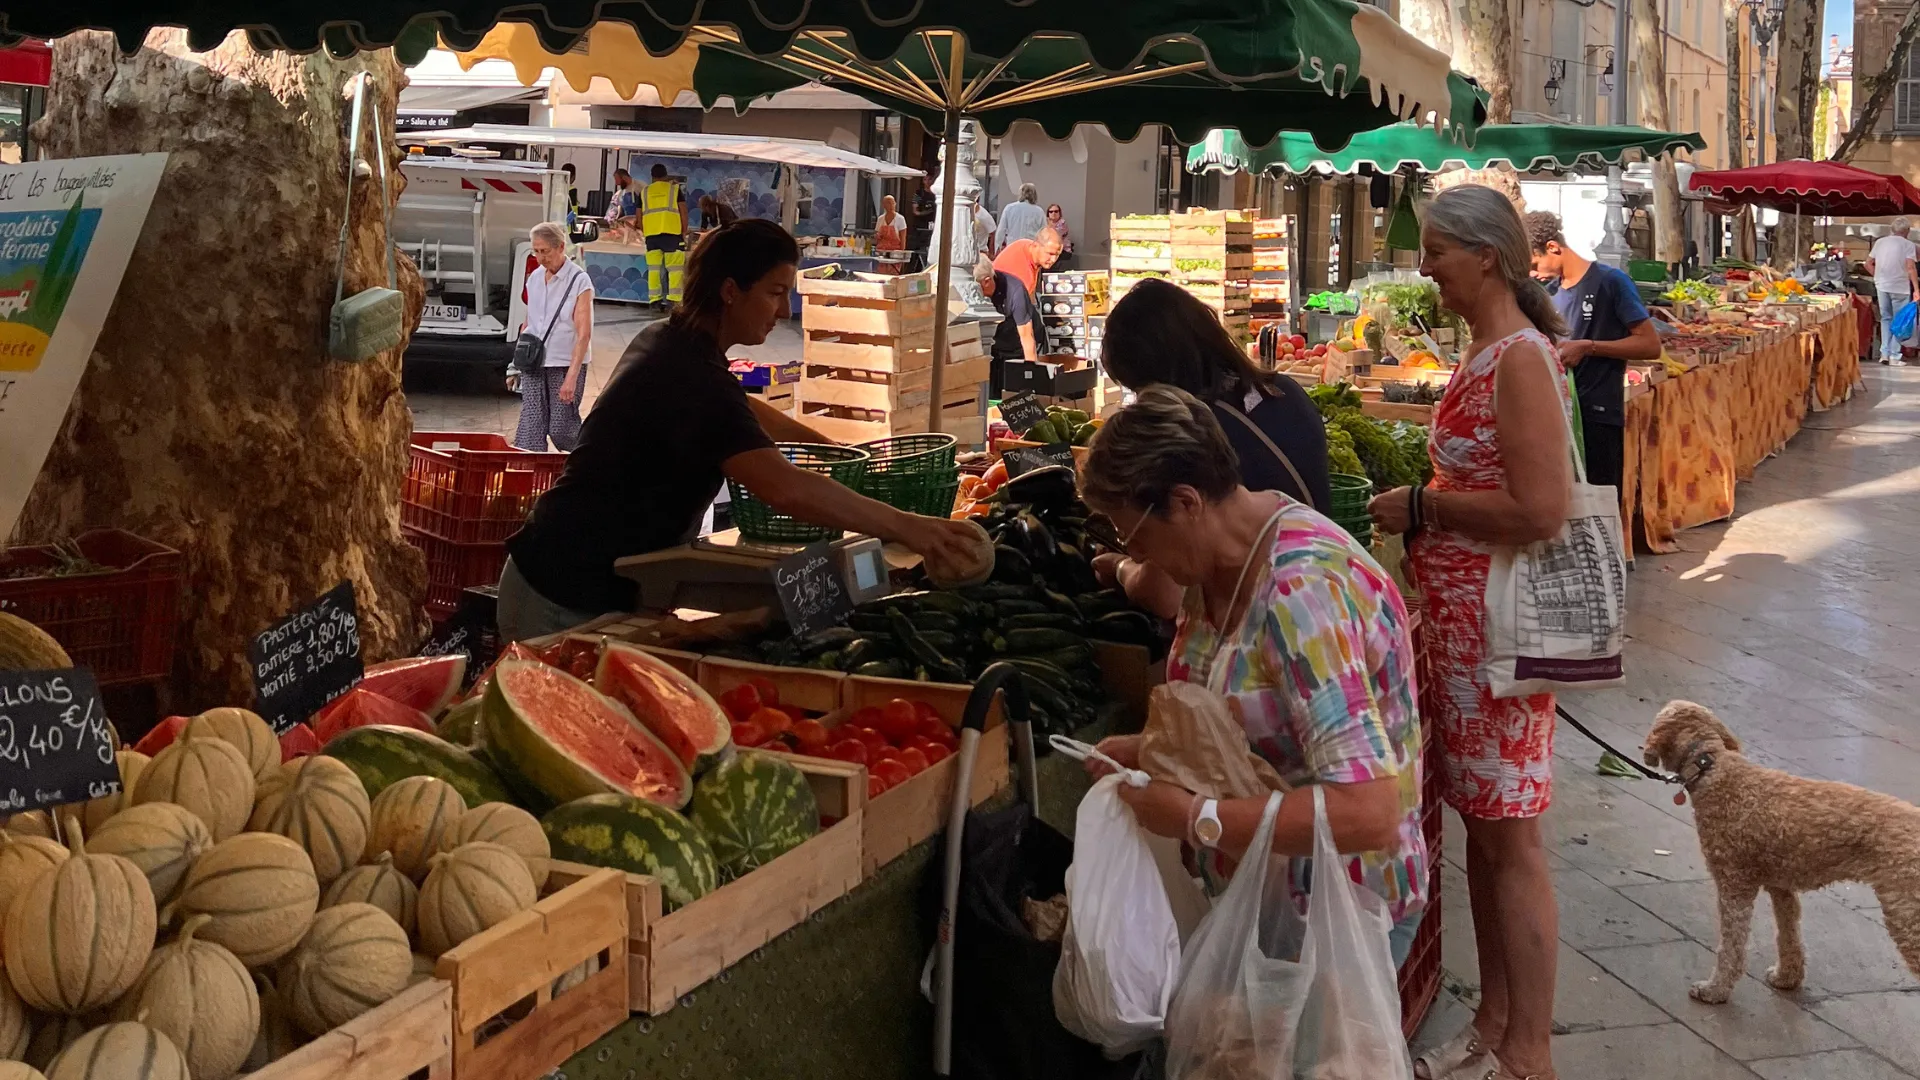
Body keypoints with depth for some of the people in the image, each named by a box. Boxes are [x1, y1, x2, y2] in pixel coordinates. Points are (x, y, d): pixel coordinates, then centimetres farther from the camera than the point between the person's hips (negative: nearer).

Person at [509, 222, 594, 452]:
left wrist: (572, 377, -22)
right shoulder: (534, 278, 9)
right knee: (530, 429, -4)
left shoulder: (579, 281, -9)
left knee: (560, 429, -1)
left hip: (565, 364, -5)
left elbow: (584, 334, -15)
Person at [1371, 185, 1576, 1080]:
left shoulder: (1520, 357, -17)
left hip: (1501, 623, -10)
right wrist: (1419, 509, 10)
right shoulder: (1485, 351, 12)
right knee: (1480, 823, 16)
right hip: (1460, 618, 10)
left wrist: (1421, 508, -16)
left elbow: (1541, 508, -26)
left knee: (1509, 837, -1)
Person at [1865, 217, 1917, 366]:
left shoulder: (1879, 242, 6)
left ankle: (1885, 353, 12)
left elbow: (1868, 264, 9)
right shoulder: (1907, 244, -8)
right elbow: (1910, 268, -15)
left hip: (1882, 286, 4)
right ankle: (1894, 356, 3)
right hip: (1900, 288, -4)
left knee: (1885, 318, 16)